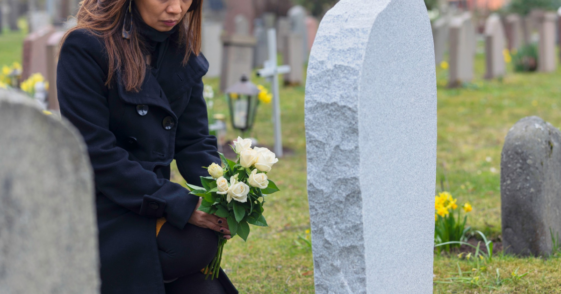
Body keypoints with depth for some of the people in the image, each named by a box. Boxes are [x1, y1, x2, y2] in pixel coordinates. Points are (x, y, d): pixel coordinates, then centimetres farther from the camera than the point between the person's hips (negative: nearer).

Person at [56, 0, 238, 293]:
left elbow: (194, 140, 8)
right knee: (198, 243, -27)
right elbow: (96, 153, -18)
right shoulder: (86, 47, -13)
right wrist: (180, 204, -22)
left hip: (153, 203, 6)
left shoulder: (183, 51, 8)